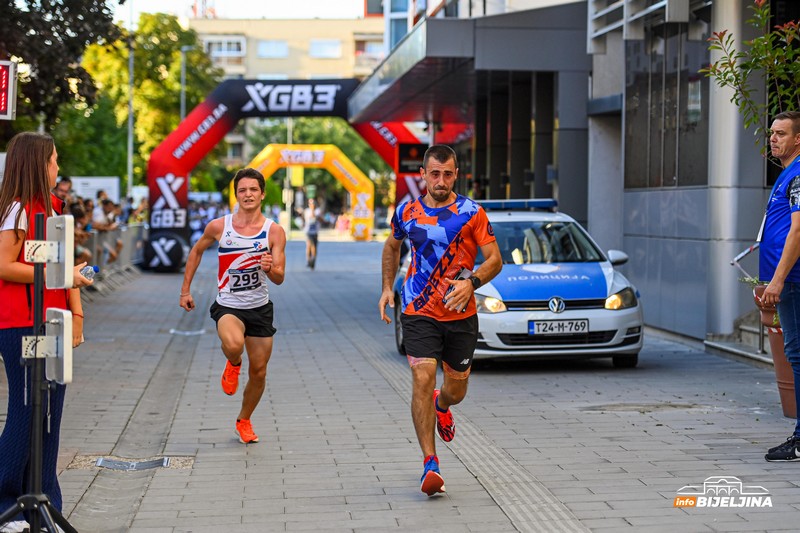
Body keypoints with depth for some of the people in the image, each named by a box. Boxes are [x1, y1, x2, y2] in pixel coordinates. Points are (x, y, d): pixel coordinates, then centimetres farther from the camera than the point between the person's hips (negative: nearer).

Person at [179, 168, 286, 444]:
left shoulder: (274, 231, -7)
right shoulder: (218, 226, -6)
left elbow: (279, 279, -10)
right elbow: (196, 251, 13)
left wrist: (270, 269, -33)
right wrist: (185, 289, 11)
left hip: (260, 307, 2)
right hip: (227, 305, -2)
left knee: (258, 372, 8)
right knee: (233, 344, -34)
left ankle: (244, 421, 34)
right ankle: (233, 365, 4)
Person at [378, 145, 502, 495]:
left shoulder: (472, 213, -4)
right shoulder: (406, 213, 3)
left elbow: (494, 260, -5)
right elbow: (392, 246, 23)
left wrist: (471, 283, -23)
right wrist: (387, 288, 14)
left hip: (461, 315, 0)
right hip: (418, 312, 0)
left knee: (456, 390, 10)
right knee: (423, 379, -16)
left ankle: (441, 406, 50)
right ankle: (430, 464, -12)